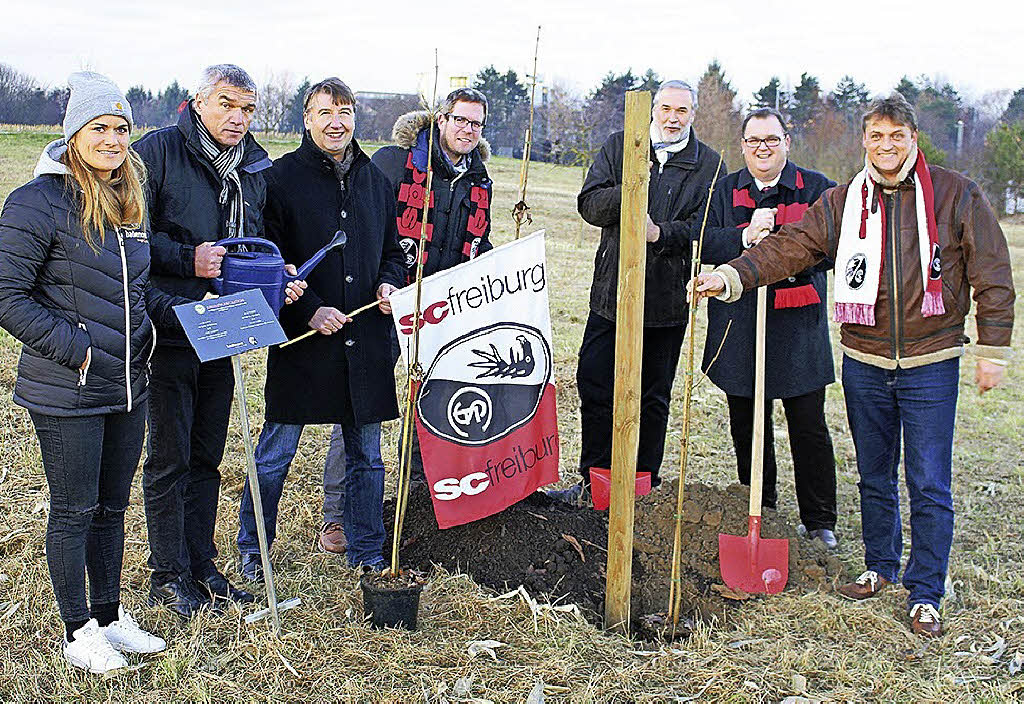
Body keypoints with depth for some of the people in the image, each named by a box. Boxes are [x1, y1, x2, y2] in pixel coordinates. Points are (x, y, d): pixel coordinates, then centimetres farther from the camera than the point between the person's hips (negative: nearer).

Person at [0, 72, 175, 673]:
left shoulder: (130, 202, 10)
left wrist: (186, 313, 4)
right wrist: (76, 348, -17)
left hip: (128, 386, 7)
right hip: (67, 393, -7)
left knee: (113, 506, 17)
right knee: (74, 510, 6)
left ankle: (110, 616, 31)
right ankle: (79, 631, 21)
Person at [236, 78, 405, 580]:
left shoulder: (375, 180, 12)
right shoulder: (282, 177, -4)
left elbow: (392, 249, 22)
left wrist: (389, 282, 1)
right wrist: (309, 310, -15)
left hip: (365, 337, 4)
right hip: (302, 336, -4)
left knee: (366, 453, 12)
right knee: (276, 452, 5)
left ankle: (367, 554, 25)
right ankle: (252, 551, 22)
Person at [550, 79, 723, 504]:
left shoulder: (708, 165, 2)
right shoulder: (619, 148, 7)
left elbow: (704, 228, -9)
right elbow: (589, 205, -3)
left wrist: (660, 233, -26)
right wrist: (627, 191, -21)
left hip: (667, 302, -1)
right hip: (611, 292, 1)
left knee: (653, 398, 9)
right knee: (594, 386, 2)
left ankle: (644, 488, 22)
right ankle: (593, 481, 16)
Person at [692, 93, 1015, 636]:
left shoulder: (955, 195, -3)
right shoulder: (842, 202, 4)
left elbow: (992, 275, -1)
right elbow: (791, 246, -5)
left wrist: (992, 349, -4)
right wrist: (732, 276, -19)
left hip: (931, 363, -3)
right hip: (864, 361, 3)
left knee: (929, 485, 0)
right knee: (874, 475, 16)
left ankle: (924, 594, 13)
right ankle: (880, 566, 34)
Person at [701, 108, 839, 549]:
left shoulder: (816, 188, 5)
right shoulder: (725, 190, 11)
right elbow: (705, 244, -1)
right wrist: (745, 238, -18)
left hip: (798, 327, -2)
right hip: (738, 326, 2)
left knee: (808, 426, 0)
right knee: (746, 425, 9)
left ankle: (819, 520, 12)